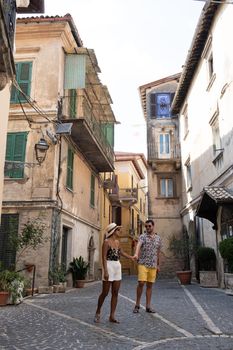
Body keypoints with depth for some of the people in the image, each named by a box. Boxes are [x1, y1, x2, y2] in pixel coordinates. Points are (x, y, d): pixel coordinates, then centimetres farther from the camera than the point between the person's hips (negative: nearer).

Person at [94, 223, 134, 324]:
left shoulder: (117, 241, 11)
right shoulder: (107, 241, -11)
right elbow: (104, 257, -15)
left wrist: (132, 258, 35)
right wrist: (105, 271, -22)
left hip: (117, 267, 7)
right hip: (109, 266, -7)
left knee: (115, 293, 5)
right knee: (105, 293, 0)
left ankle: (112, 316, 12)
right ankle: (98, 312, 20)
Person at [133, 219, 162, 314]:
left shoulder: (158, 238, 10)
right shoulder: (142, 236, -4)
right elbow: (138, 245, -24)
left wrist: (158, 265, 18)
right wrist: (136, 254, -44)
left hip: (153, 265, 4)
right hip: (143, 264, -4)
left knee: (150, 285, 6)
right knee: (141, 283, -10)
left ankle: (148, 306, 12)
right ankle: (137, 305, 5)